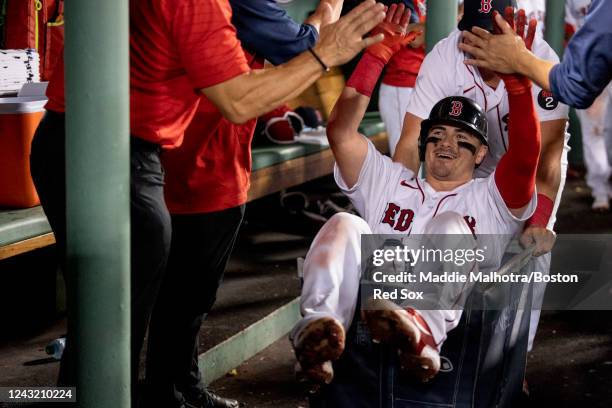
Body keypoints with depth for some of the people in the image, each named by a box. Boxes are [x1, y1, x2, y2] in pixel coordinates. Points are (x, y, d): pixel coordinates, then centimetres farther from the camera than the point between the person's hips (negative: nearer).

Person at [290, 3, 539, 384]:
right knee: (345, 225, -20)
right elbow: (341, 132, 16)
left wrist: (516, 77, -7)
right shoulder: (388, 181, 31)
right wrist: (378, 51, 13)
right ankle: (318, 327, -49)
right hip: (370, 303, 2)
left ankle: (425, 333, -55)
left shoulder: (491, 198, 25)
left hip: (445, 318, -2)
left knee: (450, 225, -25)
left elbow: (526, 154, 3)